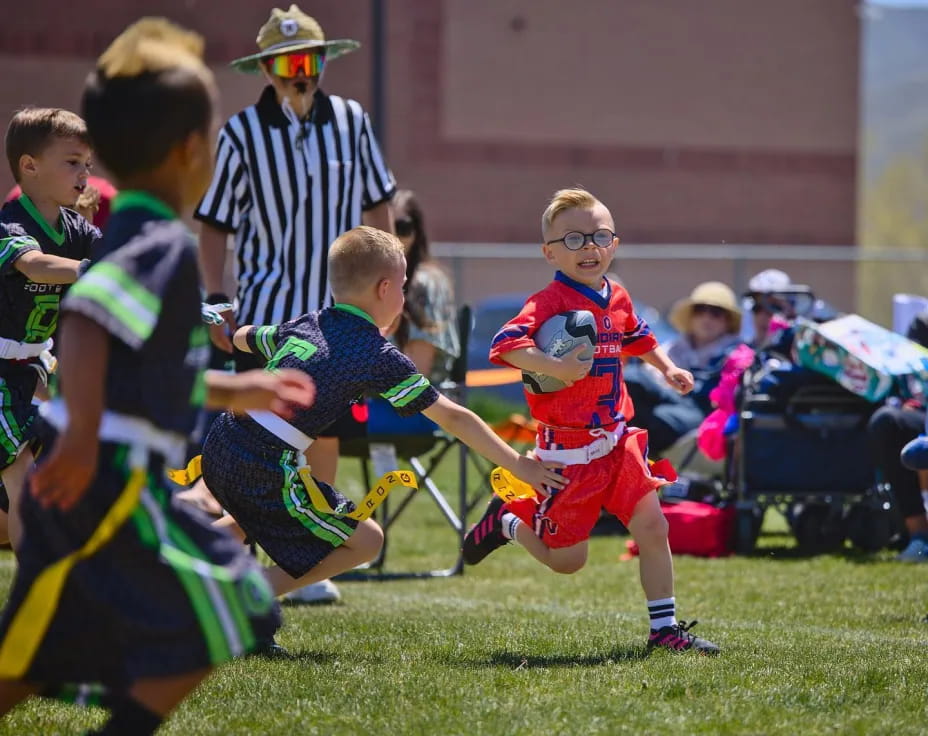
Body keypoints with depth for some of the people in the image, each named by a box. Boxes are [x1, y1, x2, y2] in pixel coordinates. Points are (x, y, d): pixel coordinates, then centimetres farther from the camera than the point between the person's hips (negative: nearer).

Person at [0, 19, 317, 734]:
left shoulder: (122, 236, 17)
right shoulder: (166, 245, -13)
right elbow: (84, 315, -30)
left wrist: (233, 390, 33)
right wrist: (83, 434, -33)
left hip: (76, 479, 9)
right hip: (116, 479, -9)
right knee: (209, 619, 2)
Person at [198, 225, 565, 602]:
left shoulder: (302, 325, 15)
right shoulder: (382, 357, -3)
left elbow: (241, 337, 37)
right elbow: (453, 418, 0)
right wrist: (517, 464, 6)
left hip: (219, 445, 8)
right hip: (267, 468, -8)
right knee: (365, 540, 6)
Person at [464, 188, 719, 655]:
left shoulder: (617, 299, 8)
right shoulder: (550, 302, -17)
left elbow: (638, 337, 30)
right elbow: (504, 345, -31)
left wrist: (667, 368, 16)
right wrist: (554, 367, -40)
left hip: (616, 442, 6)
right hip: (569, 452, -6)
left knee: (652, 528, -2)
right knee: (566, 560, 2)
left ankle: (664, 628, 9)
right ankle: (506, 521, 30)